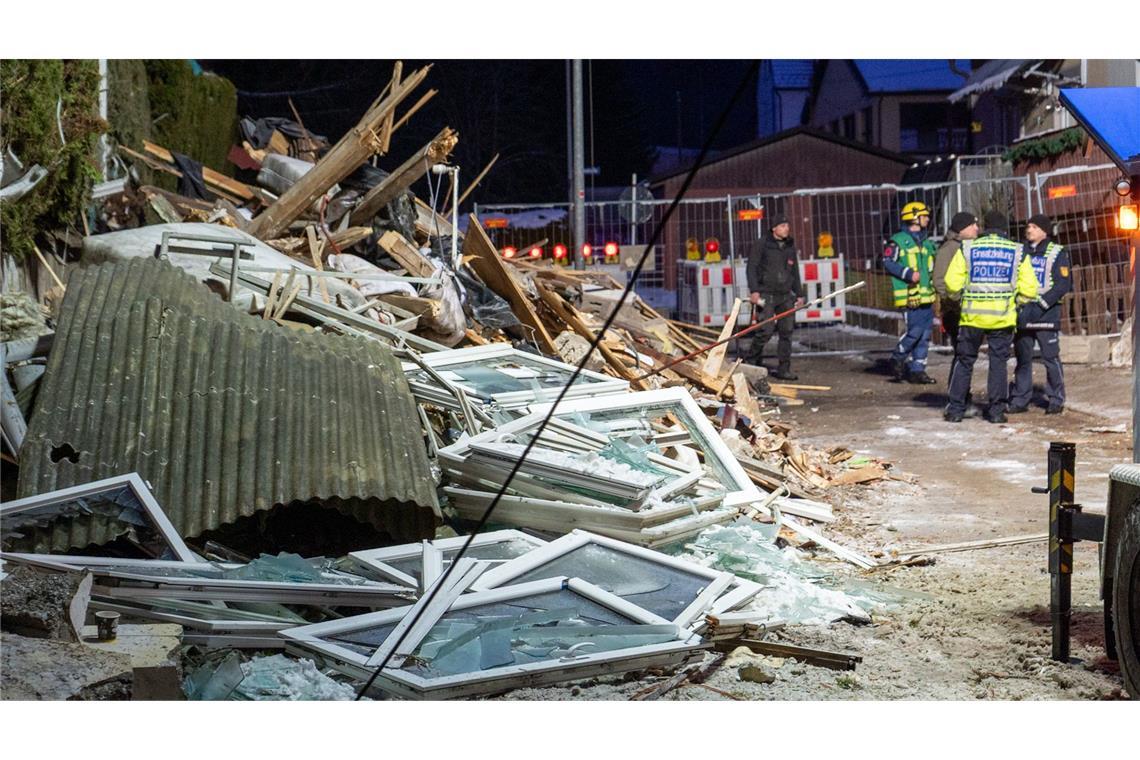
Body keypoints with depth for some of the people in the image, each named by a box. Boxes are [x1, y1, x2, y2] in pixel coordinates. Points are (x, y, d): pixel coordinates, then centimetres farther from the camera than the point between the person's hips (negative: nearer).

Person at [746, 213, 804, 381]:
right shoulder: (763, 245, -3)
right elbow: (751, 267, -5)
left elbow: (795, 271, 22)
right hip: (767, 295, -6)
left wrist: (799, 294, 18)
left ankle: (783, 370, 6)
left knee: (787, 332, 1)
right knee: (766, 330, -14)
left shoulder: (790, 247, 14)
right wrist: (753, 290, -14)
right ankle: (752, 362, 6)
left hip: (785, 295, 6)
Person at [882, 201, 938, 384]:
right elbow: (887, 262, -10)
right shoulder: (898, 241, -4)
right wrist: (908, 274, -17)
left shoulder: (926, 243, 20)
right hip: (909, 295, -8)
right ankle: (897, 359, 6)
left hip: (926, 295, 8)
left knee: (925, 334, 5)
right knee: (915, 330, -15)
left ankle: (917, 370, 10)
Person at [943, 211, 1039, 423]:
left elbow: (952, 283, -3)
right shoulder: (1018, 252, 3)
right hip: (1003, 317, 0)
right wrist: (1017, 302, 17)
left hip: (972, 315, 0)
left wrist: (959, 298, 17)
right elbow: (1029, 288, -1)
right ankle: (996, 410, 7)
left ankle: (956, 409, 11)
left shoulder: (967, 249, 2)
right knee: (998, 362, 9)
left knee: (965, 361, 10)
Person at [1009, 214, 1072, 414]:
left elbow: (1063, 285, -7)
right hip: (1022, 314, 4)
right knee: (1022, 358, 6)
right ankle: (1019, 400, 12)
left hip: (1046, 314, -4)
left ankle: (1056, 399, 3)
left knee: (1051, 358, -5)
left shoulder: (1057, 253, 0)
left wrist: (1041, 305, -16)